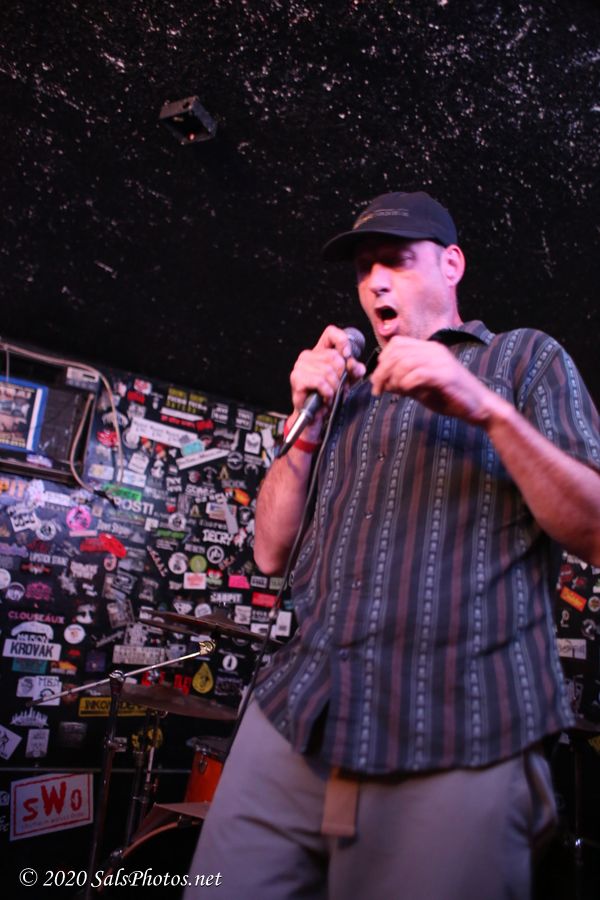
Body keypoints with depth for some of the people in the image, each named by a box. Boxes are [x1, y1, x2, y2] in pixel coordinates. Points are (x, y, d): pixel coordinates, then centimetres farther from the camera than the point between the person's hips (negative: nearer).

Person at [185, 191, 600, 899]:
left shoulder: (526, 358, 9)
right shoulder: (346, 392, 21)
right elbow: (272, 553, 16)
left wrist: (487, 410, -16)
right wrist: (307, 422, 4)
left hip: (460, 743, -4)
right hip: (297, 720, 4)